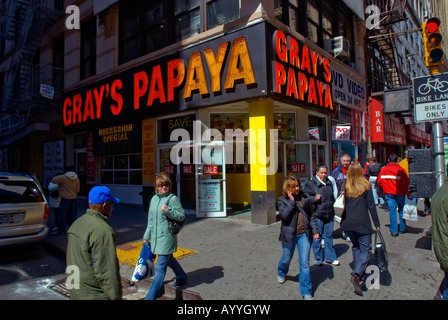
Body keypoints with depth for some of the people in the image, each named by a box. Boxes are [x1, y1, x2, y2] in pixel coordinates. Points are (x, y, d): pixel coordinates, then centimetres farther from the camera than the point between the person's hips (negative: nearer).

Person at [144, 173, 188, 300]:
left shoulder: (173, 198, -10)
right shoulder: (154, 198, 11)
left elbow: (181, 215, -12)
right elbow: (151, 219, 18)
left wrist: (168, 210, -25)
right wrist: (147, 235, 20)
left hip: (167, 236, -8)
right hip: (156, 236, 8)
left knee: (160, 267, -4)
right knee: (169, 260, 23)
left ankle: (151, 296, 2)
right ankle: (182, 278, 46)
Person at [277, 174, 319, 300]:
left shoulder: (303, 198, 4)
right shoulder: (282, 200, -5)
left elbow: (310, 215, 12)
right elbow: (284, 215, -21)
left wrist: (315, 230, 6)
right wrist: (291, 201, -20)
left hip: (304, 234, 2)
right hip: (289, 235, -1)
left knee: (304, 263, -1)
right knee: (286, 259, 19)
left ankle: (306, 292, 10)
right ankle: (281, 273, 53)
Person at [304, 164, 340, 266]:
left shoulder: (329, 182, 14)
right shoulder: (311, 183, -7)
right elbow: (305, 196, -8)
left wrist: (333, 208, 24)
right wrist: (314, 198, -22)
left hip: (329, 214, 6)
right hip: (317, 214, -5)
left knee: (329, 235, 12)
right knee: (317, 236, 3)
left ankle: (330, 257, 25)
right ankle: (318, 258, 18)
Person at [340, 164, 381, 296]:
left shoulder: (345, 187, 2)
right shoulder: (366, 186, -4)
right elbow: (371, 205, -3)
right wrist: (377, 223, 3)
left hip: (348, 223, 3)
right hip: (362, 223, -3)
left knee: (356, 248, 20)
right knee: (365, 249, 4)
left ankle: (359, 274, 27)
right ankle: (356, 275, -15)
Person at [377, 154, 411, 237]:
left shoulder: (383, 170, -1)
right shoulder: (401, 170, -9)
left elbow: (379, 181, 4)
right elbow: (406, 183, -9)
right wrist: (408, 194, -2)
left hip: (388, 193, 1)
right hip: (399, 193, -1)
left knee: (392, 210, 5)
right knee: (401, 210, 15)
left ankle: (394, 231, 5)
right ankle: (402, 228, 24)